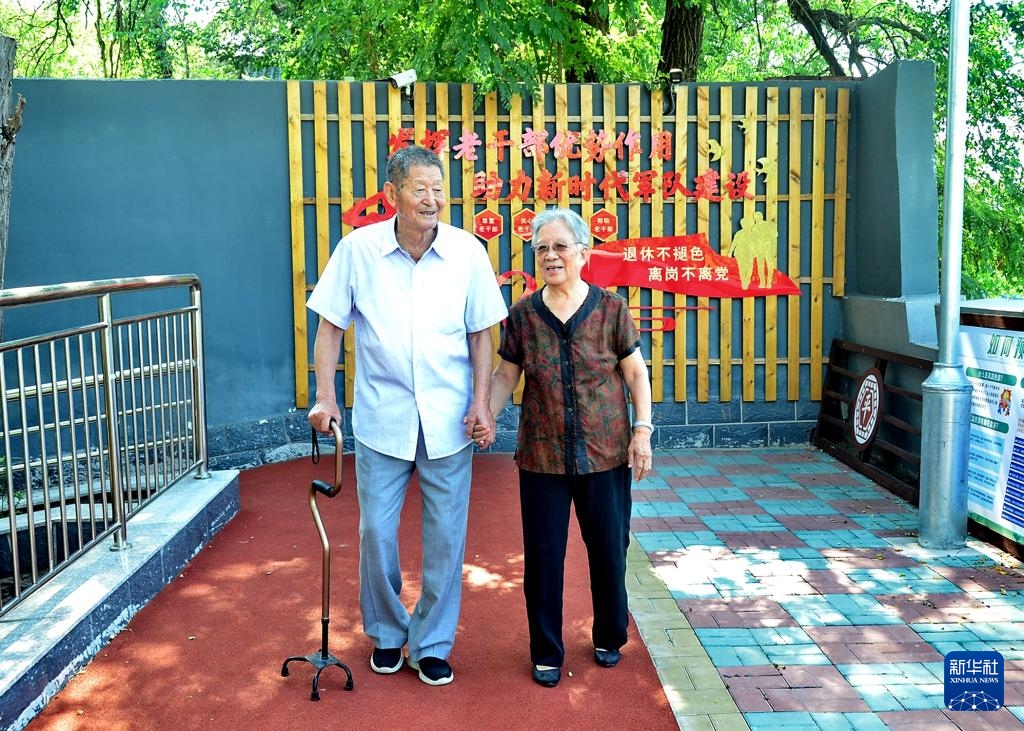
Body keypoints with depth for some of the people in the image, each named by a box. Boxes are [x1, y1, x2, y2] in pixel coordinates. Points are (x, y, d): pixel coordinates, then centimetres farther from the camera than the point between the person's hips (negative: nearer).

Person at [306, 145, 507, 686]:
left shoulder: (468, 252, -5)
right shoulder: (358, 248, -6)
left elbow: (481, 333, 3)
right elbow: (331, 326, 2)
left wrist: (481, 399, -5)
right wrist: (325, 396, -5)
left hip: (449, 422, 0)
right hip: (382, 418, 0)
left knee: (445, 537, 7)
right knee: (376, 530, 8)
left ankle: (431, 646, 26)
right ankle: (386, 633, 32)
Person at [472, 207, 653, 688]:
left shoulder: (610, 309, -3)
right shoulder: (522, 315, 0)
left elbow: (636, 373, 1)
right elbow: (506, 376, 5)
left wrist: (643, 430, -6)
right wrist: (486, 415, -12)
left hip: (606, 454, 0)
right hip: (542, 456, 1)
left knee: (609, 549, 11)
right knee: (543, 555, 7)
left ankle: (610, 638, 36)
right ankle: (546, 653, 25)